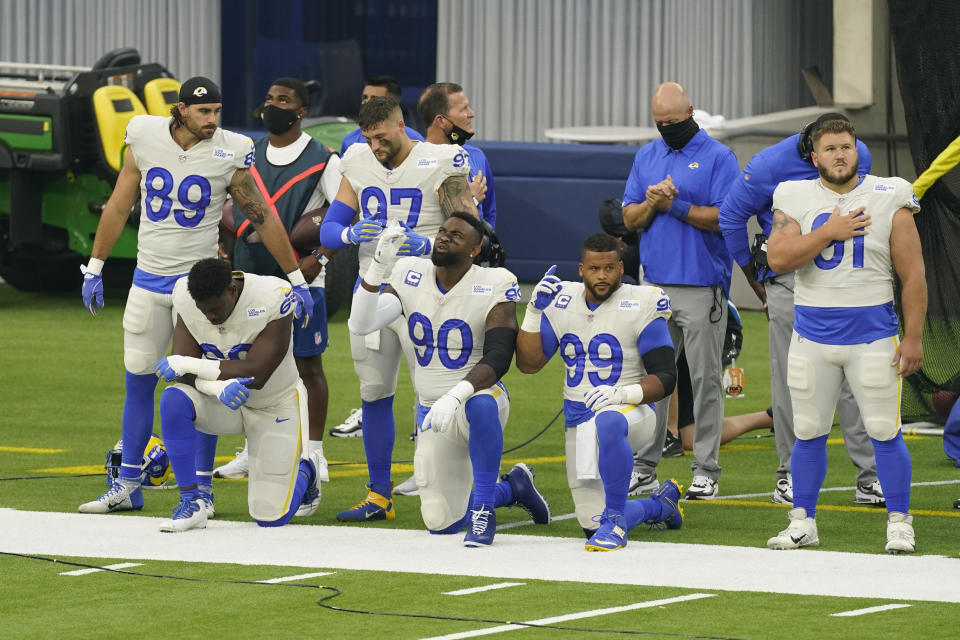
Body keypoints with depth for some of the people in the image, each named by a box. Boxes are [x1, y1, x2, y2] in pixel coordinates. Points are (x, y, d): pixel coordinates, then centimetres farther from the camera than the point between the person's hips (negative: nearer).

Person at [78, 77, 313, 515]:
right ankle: (126, 487, 15)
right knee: (138, 383, 7)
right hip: (148, 281, 3)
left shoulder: (229, 155, -9)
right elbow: (119, 207, 7)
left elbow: (262, 218, -3)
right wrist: (94, 267, 9)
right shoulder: (145, 140, -3)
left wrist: (296, 279, -2)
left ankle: (202, 489, 7)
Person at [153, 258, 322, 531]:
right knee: (173, 400, -32)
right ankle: (191, 503, -20)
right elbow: (183, 372, -17)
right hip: (223, 401, 3)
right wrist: (219, 388, -39)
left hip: (275, 406, -3)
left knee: (271, 517, -7)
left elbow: (256, 374, -33)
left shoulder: (271, 299, -28)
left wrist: (186, 364, -30)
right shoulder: (186, 298, -16)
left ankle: (306, 470, 29)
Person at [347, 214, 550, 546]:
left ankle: (484, 509, -27)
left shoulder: (493, 286, -15)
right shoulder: (410, 277, -2)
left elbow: (498, 358, -25)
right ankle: (514, 487, 34)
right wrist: (379, 266, -25)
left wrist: (455, 396, -40)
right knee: (442, 523, 4)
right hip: (432, 413, 5)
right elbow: (360, 324, -12)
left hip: (475, 397, -5)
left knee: (480, 403, -44)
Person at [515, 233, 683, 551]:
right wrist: (535, 310, -11)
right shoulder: (562, 302, 4)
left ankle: (614, 520, -33)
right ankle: (660, 505, 38)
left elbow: (665, 377, -12)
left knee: (608, 422, -44)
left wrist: (622, 393, -29)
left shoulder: (640, 307, -10)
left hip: (629, 411, -6)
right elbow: (528, 363, 1)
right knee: (593, 523, 7)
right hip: (578, 421, 6)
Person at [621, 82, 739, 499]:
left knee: (705, 378, -1)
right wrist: (650, 203, -10)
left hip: (702, 287, -5)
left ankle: (705, 470, 2)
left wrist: (674, 205, -15)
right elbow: (629, 218, 11)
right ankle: (643, 468, 10)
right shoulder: (647, 156, 14)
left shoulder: (718, 158, -3)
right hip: (655, 284, 5)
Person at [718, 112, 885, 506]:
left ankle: (869, 477, -4)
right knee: (789, 378, -1)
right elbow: (730, 216, -2)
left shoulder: (860, 156, 0)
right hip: (789, 278, -2)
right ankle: (790, 476, 8)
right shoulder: (773, 164, -12)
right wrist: (755, 281, 3)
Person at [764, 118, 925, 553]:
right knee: (808, 433, 7)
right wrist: (829, 232, -16)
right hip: (812, 333, 2)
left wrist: (913, 337, -5)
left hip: (872, 331, -2)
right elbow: (778, 258, -11)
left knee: (885, 432, -3)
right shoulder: (796, 199, 2)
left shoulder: (889, 200, -2)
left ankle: (899, 523, 7)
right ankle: (802, 523, 17)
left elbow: (912, 276, 0)